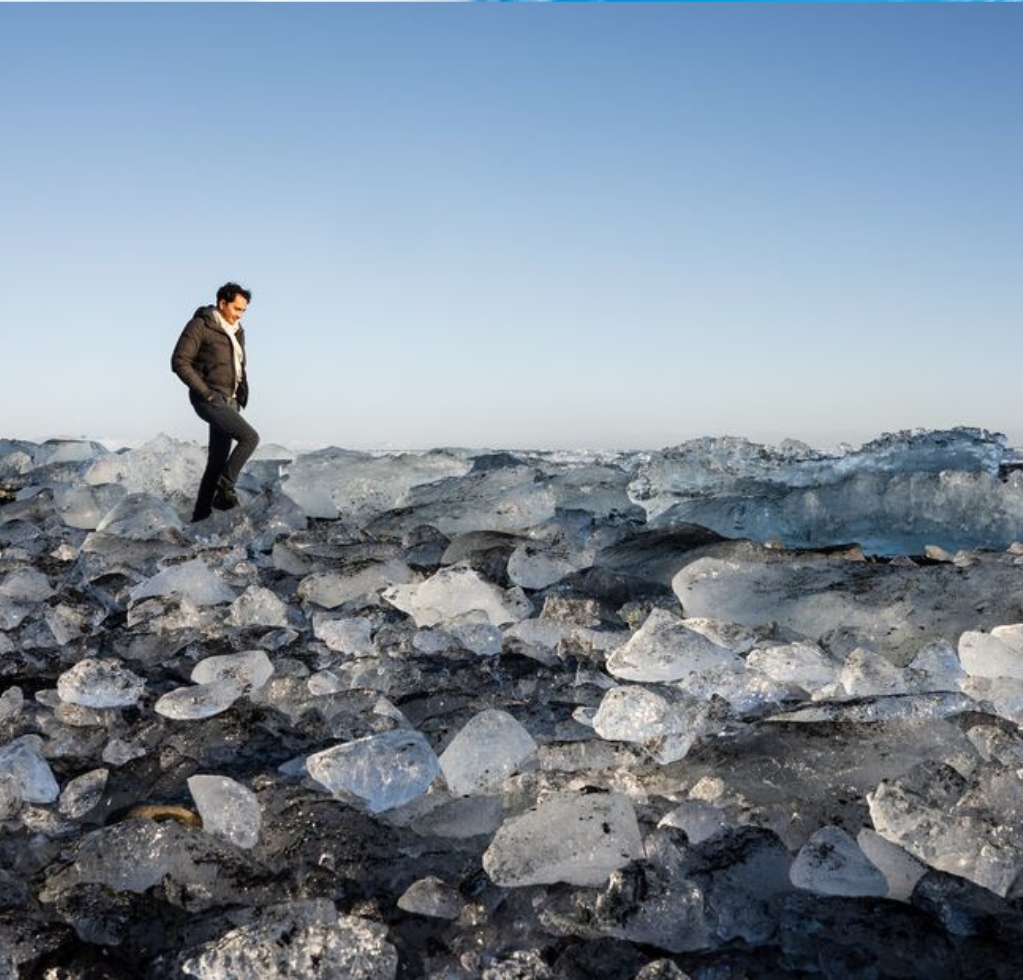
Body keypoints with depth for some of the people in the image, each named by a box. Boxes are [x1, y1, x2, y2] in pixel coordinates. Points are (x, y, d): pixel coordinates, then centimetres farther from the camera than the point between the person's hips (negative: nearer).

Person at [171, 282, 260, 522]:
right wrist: (206, 392, -17)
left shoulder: (237, 331, 15)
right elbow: (179, 361, -14)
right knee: (250, 437, -22)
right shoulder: (200, 326, -9)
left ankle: (201, 514, 12)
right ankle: (225, 489, -13)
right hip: (210, 400, -8)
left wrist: (243, 392, 12)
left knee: (218, 460, 6)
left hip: (229, 402, 8)